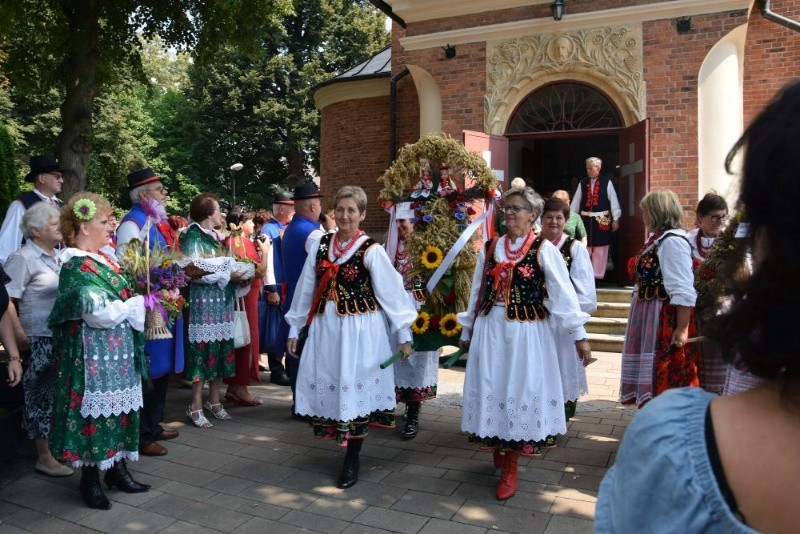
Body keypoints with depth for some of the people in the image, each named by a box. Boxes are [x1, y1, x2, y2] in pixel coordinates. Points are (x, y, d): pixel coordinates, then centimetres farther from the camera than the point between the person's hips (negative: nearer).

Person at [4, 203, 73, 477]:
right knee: (41, 396, 3)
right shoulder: (22, 259, -10)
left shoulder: (60, 257, 12)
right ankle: (44, 456, 15)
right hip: (39, 341, -7)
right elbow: (8, 301, -13)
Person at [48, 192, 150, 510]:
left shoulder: (104, 258, 11)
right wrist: (137, 303, -11)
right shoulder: (75, 266, -15)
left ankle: (116, 469, 28)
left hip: (118, 351, 8)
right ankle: (90, 480, 18)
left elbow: (123, 296, 19)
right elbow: (101, 314, -23)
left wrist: (140, 300, 0)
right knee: (95, 410, 3)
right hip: (93, 354, -8)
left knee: (118, 407, 14)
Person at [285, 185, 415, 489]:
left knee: (356, 391, 1)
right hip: (325, 328, 4)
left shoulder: (371, 251, -8)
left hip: (360, 330, -4)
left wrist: (403, 334, -7)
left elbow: (391, 292, -7)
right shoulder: (320, 245, 5)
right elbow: (305, 289, 10)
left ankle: (352, 461, 15)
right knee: (326, 387, 7)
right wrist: (294, 329, 12)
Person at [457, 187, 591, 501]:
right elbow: (477, 292, 11)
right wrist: (467, 331, 15)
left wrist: (579, 335, -10)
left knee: (520, 391, 3)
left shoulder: (543, 250, -6)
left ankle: (509, 468, 16)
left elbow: (563, 293, -8)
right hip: (490, 330, 4)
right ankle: (498, 448, 30)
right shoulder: (490, 248, 6)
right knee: (491, 390, 9)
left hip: (527, 333, -3)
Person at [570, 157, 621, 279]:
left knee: (600, 249, 4)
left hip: (602, 220, -2)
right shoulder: (582, 183, 6)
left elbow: (614, 201, -2)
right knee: (585, 248, 7)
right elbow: (575, 203, 6)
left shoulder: (607, 182, -2)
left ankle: (598, 274, 13)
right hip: (586, 219, 2)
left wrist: (615, 219, -6)